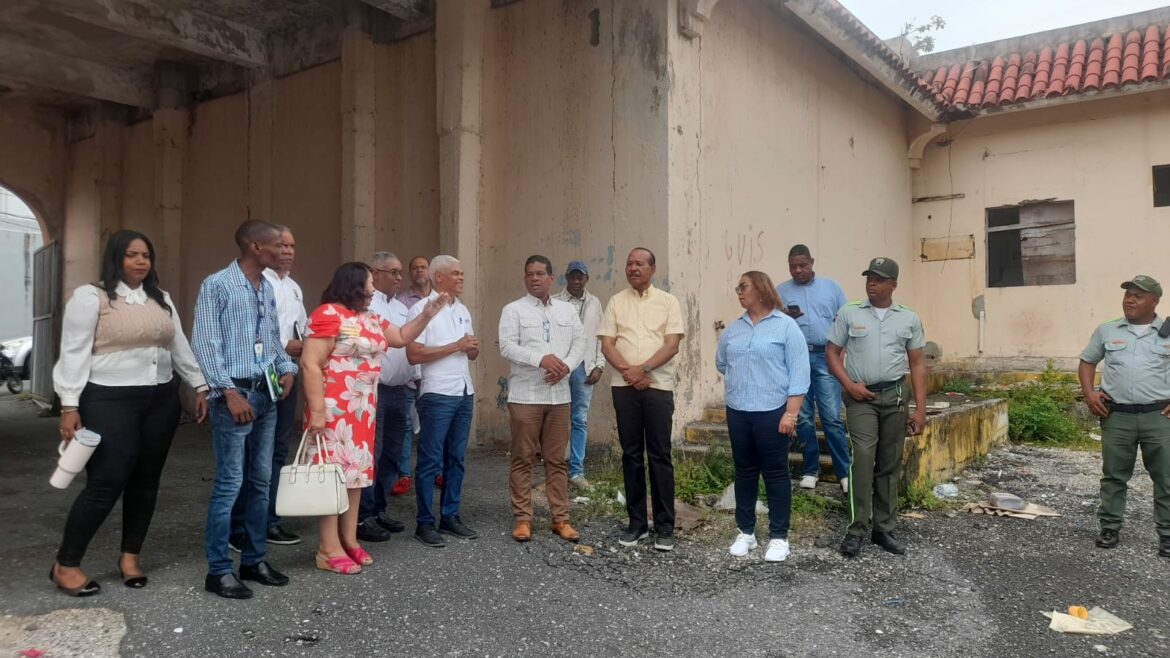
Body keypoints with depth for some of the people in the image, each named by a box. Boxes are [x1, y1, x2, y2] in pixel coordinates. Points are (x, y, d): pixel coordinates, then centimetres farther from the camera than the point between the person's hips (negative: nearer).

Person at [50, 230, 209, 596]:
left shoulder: (161, 299, 14)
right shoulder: (90, 296, -4)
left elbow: (180, 347, 15)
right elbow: (74, 353, -8)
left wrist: (200, 386, 8)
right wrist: (69, 405, -12)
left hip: (161, 399, 6)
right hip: (110, 400, -6)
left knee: (146, 481, 9)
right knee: (106, 483, -8)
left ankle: (130, 556, 23)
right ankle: (65, 564, 9)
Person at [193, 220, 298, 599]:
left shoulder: (268, 289, 12)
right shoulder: (217, 285, -8)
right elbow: (206, 344, -12)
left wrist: (287, 368, 4)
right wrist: (229, 391, -18)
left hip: (267, 395, 7)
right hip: (236, 393, -7)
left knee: (261, 481, 12)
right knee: (230, 483, -4)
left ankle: (254, 560, 23)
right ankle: (218, 571, 7)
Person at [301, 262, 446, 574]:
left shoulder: (371, 320, 15)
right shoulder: (329, 314, -12)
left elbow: (401, 337, 26)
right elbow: (310, 364, -17)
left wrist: (425, 315, 12)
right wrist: (317, 410, -21)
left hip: (362, 409, 9)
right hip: (333, 408, -9)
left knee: (356, 470, 12)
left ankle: (349, 541, 21)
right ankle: (329, 549, 3)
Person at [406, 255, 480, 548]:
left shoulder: (463, 310, 15)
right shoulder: (422, 309, -7)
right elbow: (413, 355, -16)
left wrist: (473, 347, -5)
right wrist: (455, 346, -15)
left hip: (465, 392, 7)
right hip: (437, 394, -7)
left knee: (456, 459, 12)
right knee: (431, 461, 0)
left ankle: (450, 516, 21)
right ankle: (424, 523, 9)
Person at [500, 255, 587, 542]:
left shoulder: (566, 309, 12)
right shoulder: (513, 310, 0)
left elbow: (580, 341, 8)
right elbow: (507, 347, -10)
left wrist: (567, 366, -11)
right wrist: (541, 359, -22)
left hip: (559, 395, 3)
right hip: (525, 395, -3)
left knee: (557, 459, 8)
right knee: (523, 459, 3)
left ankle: (560, 519, 15)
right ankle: (523, 518, 12)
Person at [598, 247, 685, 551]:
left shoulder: (668, 301, 4)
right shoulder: (616, 302, 9)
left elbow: (672, 345, -5)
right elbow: (606, 344, 3)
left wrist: (643, 368, -16)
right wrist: (628, 370, -12)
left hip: (658, 386, -2)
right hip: (624, 387, 2)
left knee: (660, 455, 0)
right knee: (631, 454, 7)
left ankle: (665, 526, 8)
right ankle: (636, 522, 16)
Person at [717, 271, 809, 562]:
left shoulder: (786, 326, -6)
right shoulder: (733, 329, 11)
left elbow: (799, 372, -10)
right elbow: (721, 363, 25)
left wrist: (791, 412, -15)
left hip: (772, 412, -5)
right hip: (738, 412, 5)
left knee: (775, 473, 3)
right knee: (744, 472, 12)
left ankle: (779, 537, 12)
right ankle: (745, 532, 22)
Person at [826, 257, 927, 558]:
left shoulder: (909, 319, 5)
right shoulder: (848, 314, 0)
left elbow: (917, 364, 6)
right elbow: (833, 352, 3)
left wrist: (920, 408, 1)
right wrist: (849, 385, -11)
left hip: (895, 396, 3)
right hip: (861, 397, -2)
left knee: (890, 464, 8)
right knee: (863, 458, -13)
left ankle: (883, 528, 19)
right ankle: (856, 529, -6)